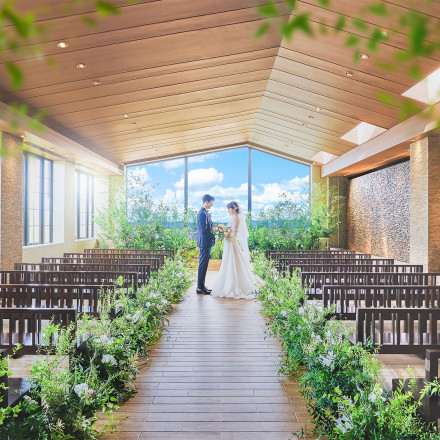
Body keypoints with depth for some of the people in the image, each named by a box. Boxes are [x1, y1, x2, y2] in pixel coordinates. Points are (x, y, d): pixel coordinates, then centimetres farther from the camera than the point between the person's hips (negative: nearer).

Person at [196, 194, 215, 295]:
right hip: (204, 242, -10)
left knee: (204, 264, 14)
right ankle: (200, 287, 3)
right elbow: (203, 230, -21)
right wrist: (214, 236, -12)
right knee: (202, 265, -4)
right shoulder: (202, 213, -16)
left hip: (206, 243, 10)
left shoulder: (205, 212, 16)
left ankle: (202, 286, 22)